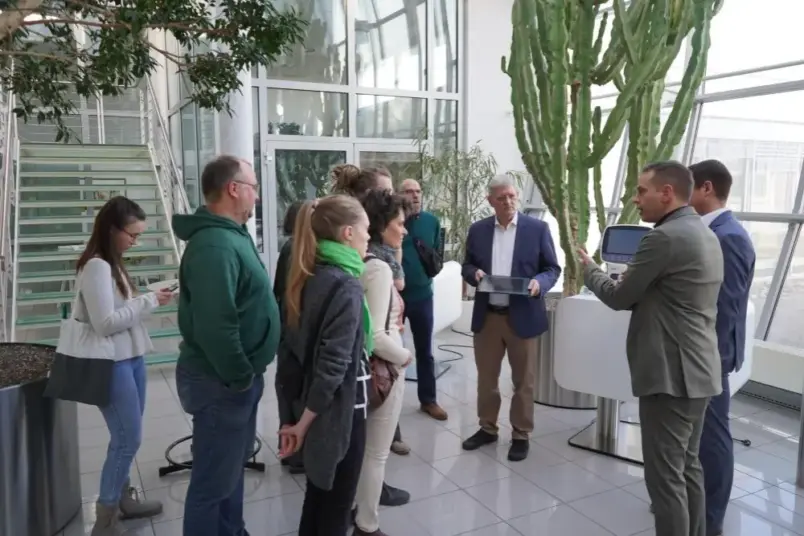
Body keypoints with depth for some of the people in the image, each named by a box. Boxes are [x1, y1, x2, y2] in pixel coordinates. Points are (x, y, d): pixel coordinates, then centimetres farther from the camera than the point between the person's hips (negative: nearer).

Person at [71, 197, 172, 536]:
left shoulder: (112, 264, 12)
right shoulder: (96, 267, -17)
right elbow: (104, 323, -22)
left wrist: (149, 302, 2)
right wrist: (149, 302, -18)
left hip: (130, 358, 9)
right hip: (112, 364, -9)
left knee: (127, 437, 15)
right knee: (127, 439, -4)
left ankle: (122, 499, 30)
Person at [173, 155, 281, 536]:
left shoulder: (232, 234, 8)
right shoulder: (215, 245, -25)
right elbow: (215, 326, -33)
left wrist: (246, 373, 12)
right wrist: (240, 378, -20)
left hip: (237, 375, 10)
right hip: (221, 381, -10)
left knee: (233, 464, 25)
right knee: (215, 479, 6)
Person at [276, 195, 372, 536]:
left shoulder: (310, 276, 4)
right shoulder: (346, 286, -22)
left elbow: (295, 343, 7)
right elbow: (334, 363, -26)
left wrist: (298, 402, 9)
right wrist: (304, 422, -17)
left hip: (314, 405, 8)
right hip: (339, 410, -8)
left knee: (318, 493, 24)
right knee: (336, 506, 10)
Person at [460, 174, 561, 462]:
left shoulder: (538, 228, -3)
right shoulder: (477, 230, 5)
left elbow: (553, 268, -1)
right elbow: (467, 266, 10)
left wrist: (539, 283, -21)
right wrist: (475, 273, -13)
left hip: (523, 316, -2)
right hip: (486, 316, 3)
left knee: (523, 380, 8)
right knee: (486, 377, 13)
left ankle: (521, 435, 24)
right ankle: (487, 427, 31)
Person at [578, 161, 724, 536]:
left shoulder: (664, 237, -17)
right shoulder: (704, 234, 13)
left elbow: (619, 298, -9)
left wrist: (588, 268, 7)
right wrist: (634, 282, 13)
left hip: (670, 373, -10)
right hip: (696, 369, 10)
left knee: (665, 474, -1)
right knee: (687, 466, 18)